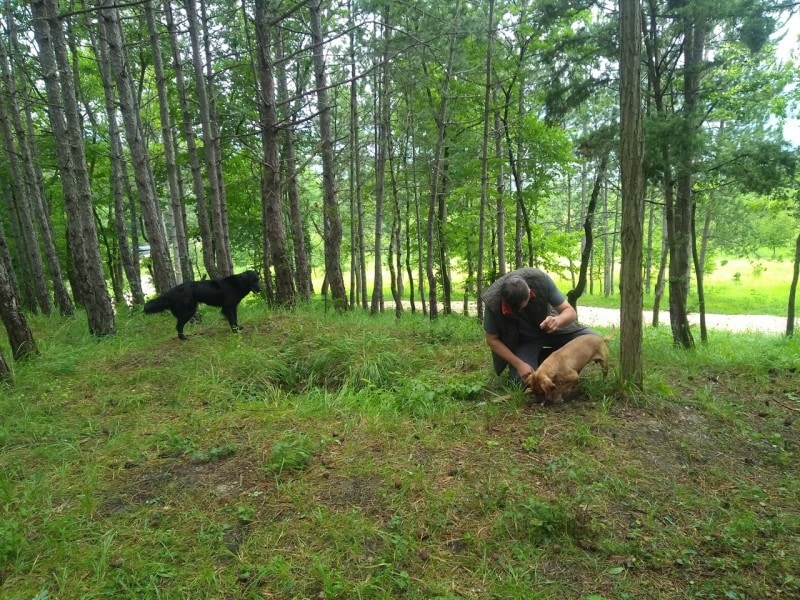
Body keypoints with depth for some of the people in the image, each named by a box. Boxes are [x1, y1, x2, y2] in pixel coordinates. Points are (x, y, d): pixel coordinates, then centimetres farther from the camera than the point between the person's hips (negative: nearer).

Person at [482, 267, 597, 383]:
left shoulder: (541, 279, -29)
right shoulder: (493, 302, -31)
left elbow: (570, 312, -20)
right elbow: (492, 339, -17)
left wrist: (558, 320, -44)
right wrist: (519, 364, -24)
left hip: (548, 327, 2)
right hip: (523, 339, -1)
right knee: (523, 379, -22)